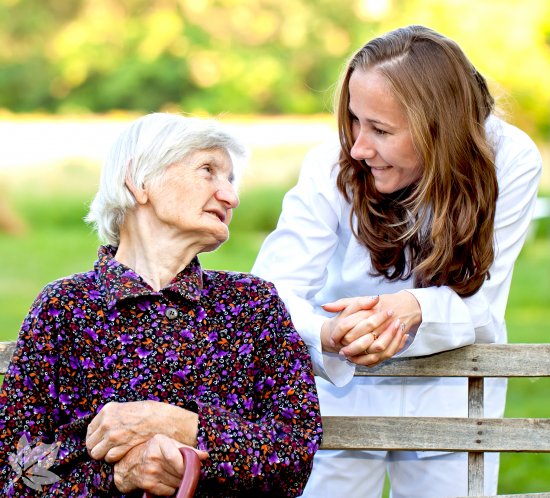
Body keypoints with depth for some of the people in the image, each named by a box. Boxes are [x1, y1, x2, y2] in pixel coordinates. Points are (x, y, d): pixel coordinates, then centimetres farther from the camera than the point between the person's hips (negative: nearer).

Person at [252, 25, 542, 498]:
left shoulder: (510, 161, -21)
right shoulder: (331, 169, -23)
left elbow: (481, 306, -19)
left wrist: (413, 309, -42)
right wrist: (329, 334, -50)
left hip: (451, 400, 1)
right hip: (341, 390, -1)